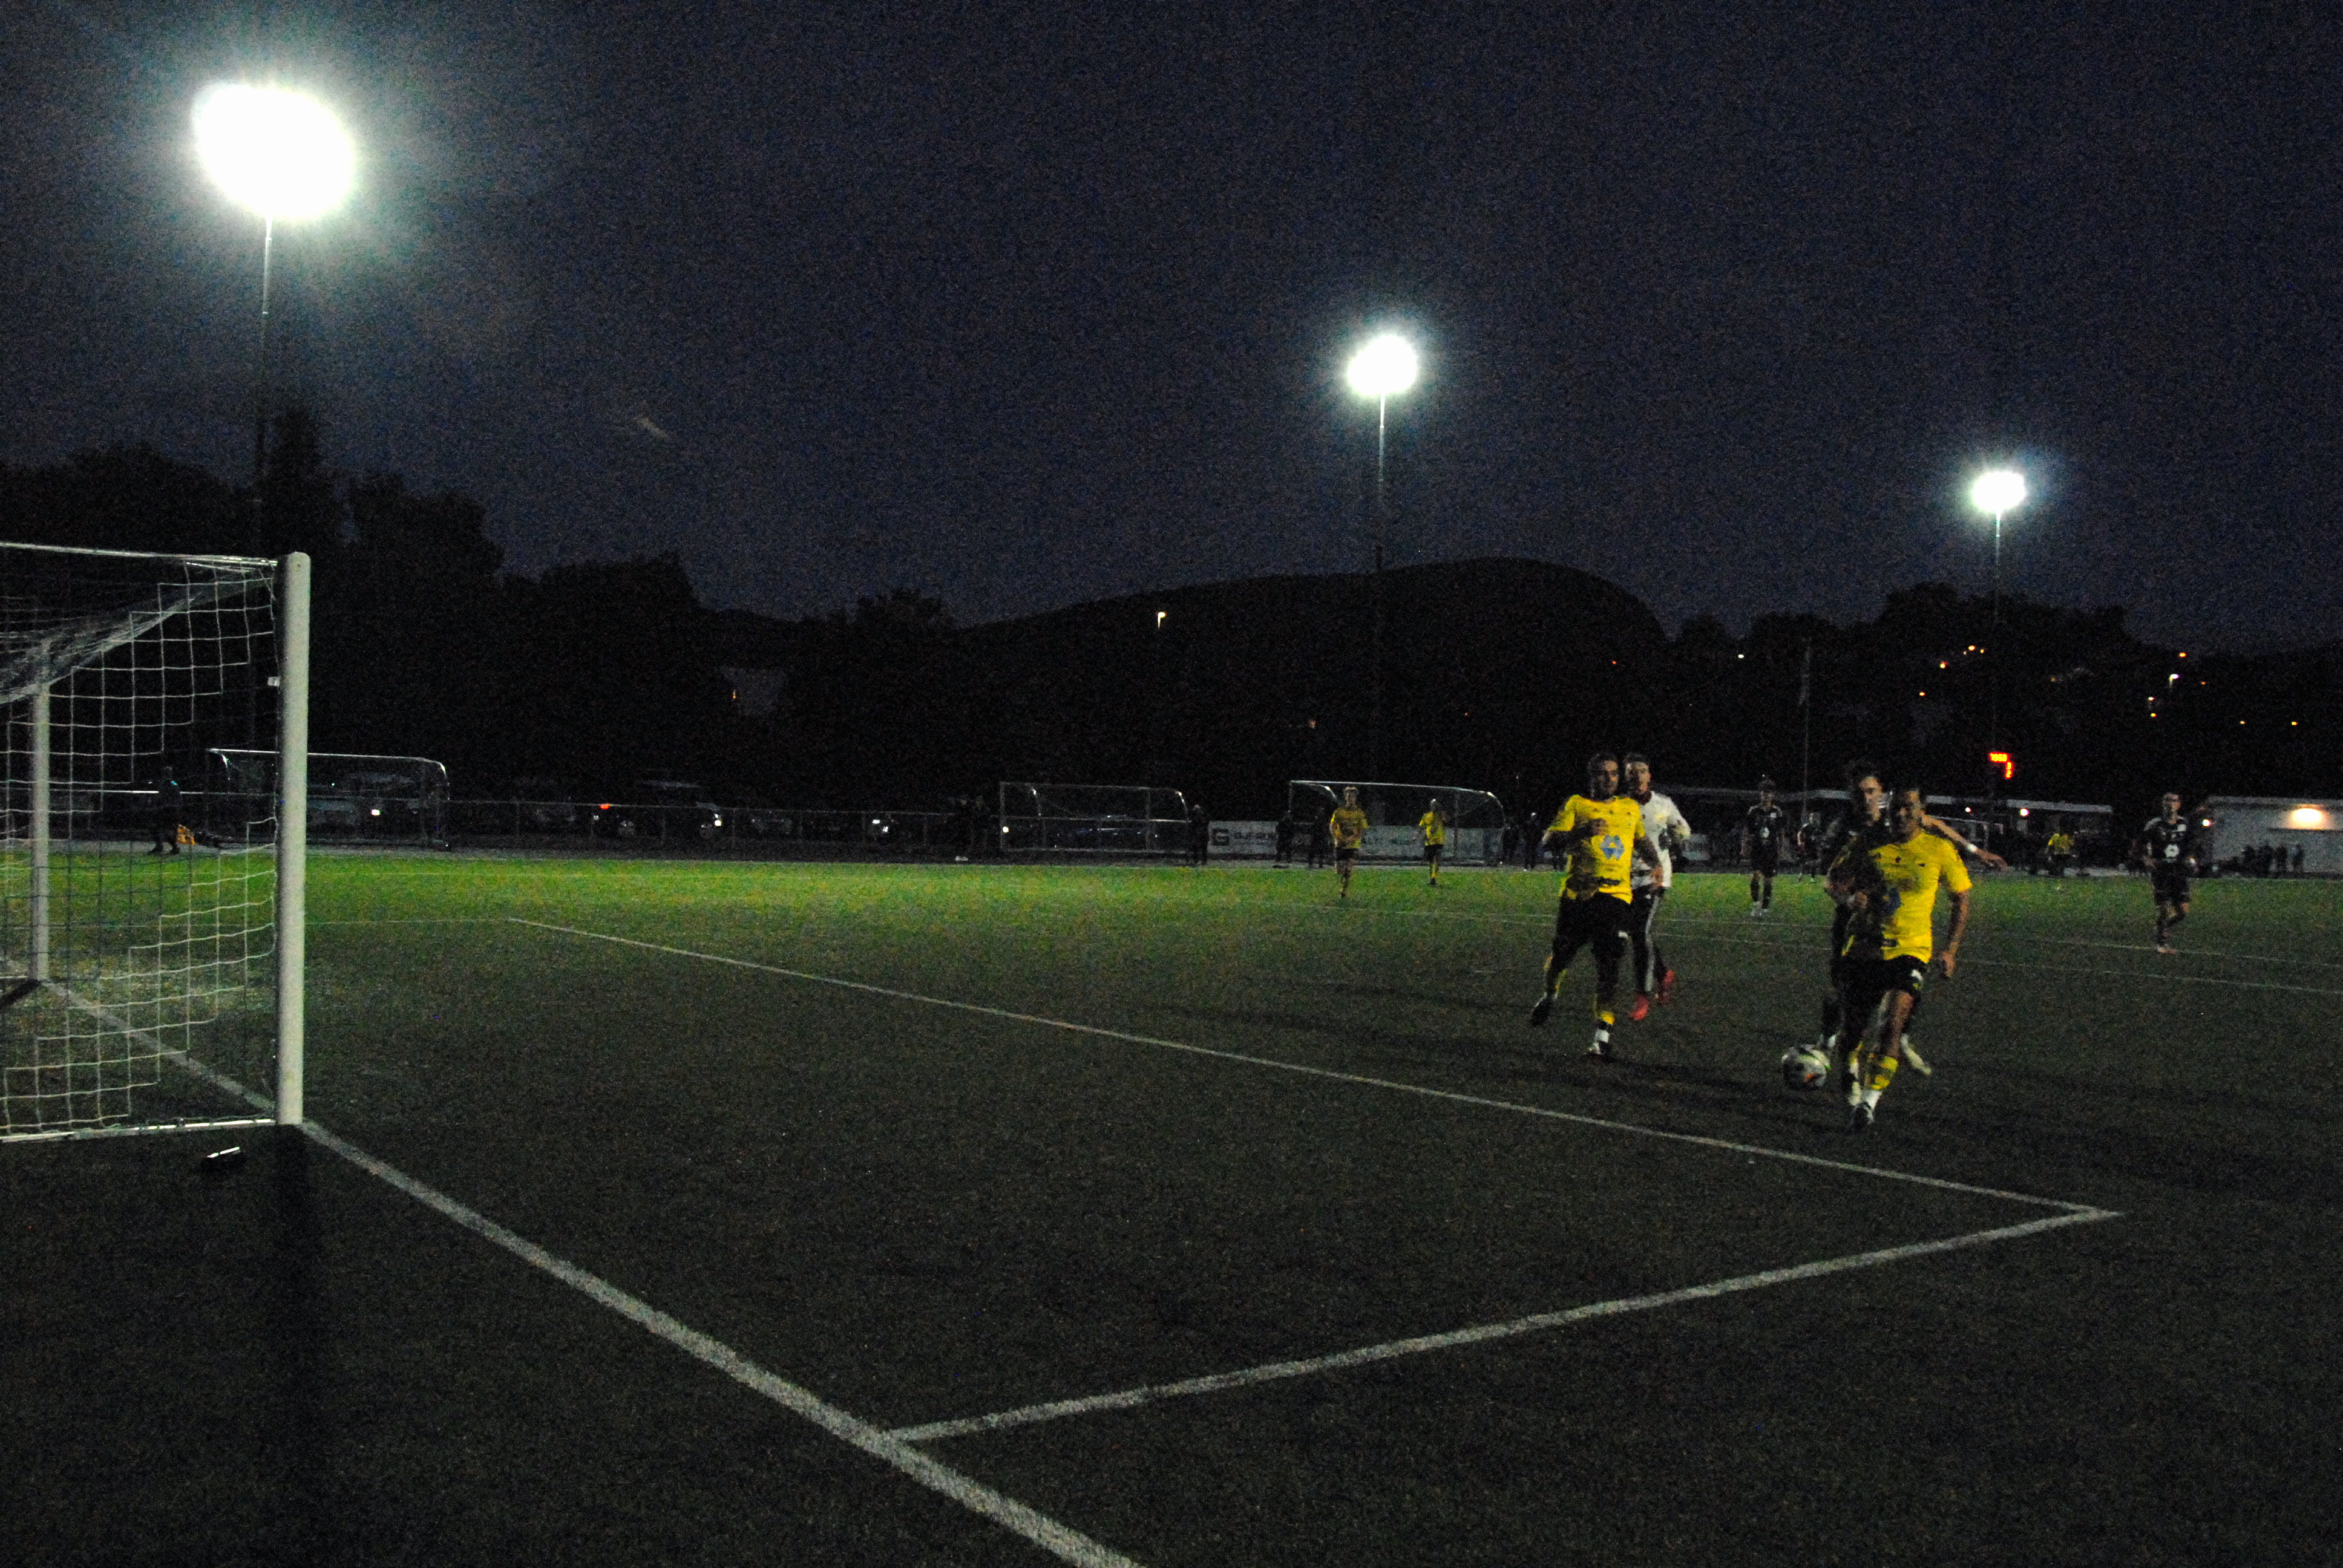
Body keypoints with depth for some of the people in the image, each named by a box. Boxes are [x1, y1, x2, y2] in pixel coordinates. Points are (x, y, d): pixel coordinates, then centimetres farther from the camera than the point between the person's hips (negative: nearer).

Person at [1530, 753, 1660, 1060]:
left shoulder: (1631, 808, 18)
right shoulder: (1575, 805, 5)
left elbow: (1642, 840, 36)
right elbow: (1550, 839, -7)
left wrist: (1657, 865, 19)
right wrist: (1582, 832, -23)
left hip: (1616, 894, 2)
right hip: (1578, 893, -2)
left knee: (1608, 965, -9)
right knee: (1562, 954, 7)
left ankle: (1603, 1037, -9)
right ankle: (1549, 995, 41)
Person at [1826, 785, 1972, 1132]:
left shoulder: (1940, 851, 0)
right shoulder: (1868, 842, 2)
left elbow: (1960, 901, 9)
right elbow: (1834, 879, 10)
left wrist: (1950, 950, 1)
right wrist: (1851, 896, -13)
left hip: (1911, 951, -2)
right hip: (1864, 948, 2)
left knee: (1892, 1021, -23)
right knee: (1850, 1031, 5)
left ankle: (1870, 1099, -16)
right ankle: (1851, 1092, 35)